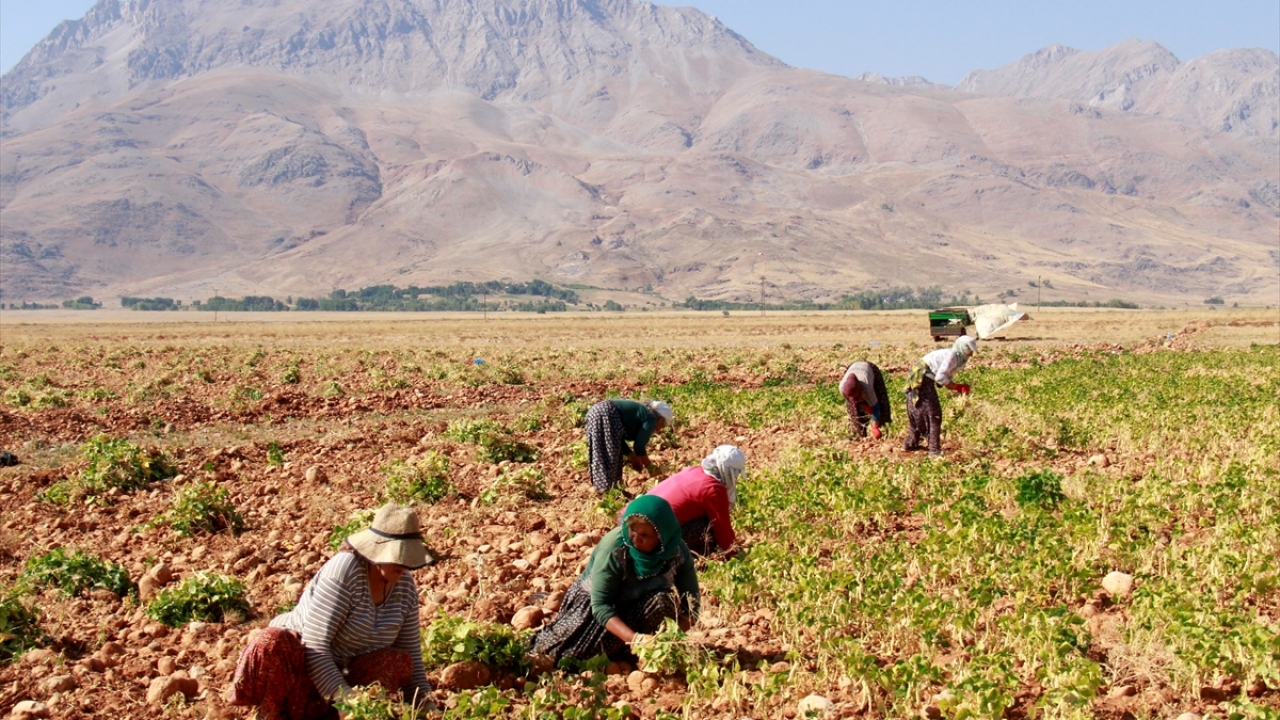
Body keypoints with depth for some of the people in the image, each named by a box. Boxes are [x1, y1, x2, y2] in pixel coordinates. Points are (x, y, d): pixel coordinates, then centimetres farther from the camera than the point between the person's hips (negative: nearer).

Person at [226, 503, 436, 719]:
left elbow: (412, 658, 5)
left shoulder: (405, 586, -3)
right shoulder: (343, 571, -22)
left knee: (399, 663, -23)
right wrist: (344, 698, -36)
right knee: (271, 644, -37)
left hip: (339, 673, 5)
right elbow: (315, 645, -27)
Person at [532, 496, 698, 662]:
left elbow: (691, 602, -18)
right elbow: (601, 605, -32)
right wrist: (634, 638, -46)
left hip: (638, 604, 2)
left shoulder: (677, 551, -23)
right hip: (592, 600, -2)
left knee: (664, 601, -30)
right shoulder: (613, 548, -32)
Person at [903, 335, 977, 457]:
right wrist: (958, 387, -13)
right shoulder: (952, 356, -14)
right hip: (923, 379, -10)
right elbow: (940, 377, -22)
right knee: (934, 415, -4)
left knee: (917, 413, 21)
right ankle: (934, 449, -3)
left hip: (916, 381, 10)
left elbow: (946, 380, 14)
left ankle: (910, 444, 31)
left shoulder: (957, 358, 16)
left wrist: (960, 387, -2)